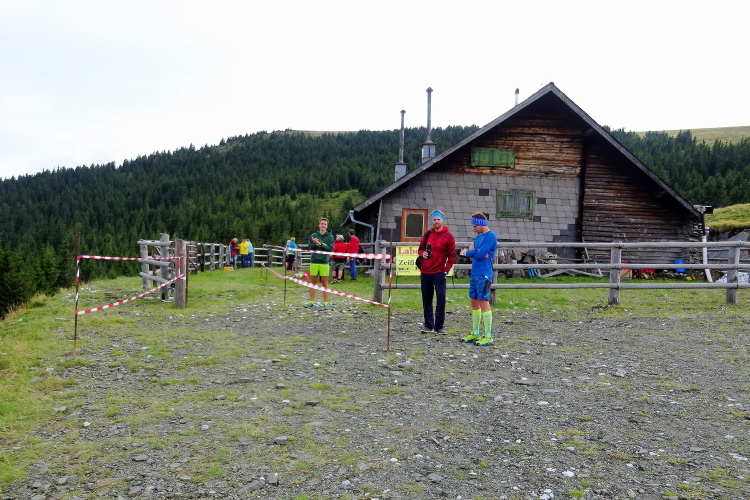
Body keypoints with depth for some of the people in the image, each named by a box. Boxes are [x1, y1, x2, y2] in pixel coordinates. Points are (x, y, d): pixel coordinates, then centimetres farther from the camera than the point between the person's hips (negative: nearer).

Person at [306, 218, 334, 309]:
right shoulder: (313, 235, 8)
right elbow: (309, 248, 5)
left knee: (325, 283, 1)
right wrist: (314, 244, -13)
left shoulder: (330, 236, 3)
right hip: (314, 261, 2)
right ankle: (311, 301, 15)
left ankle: (326, 302, 7)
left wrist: (320, 244, -16)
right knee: (313, 282, 8)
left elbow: (330, 248, -8)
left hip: (324, 263, -2)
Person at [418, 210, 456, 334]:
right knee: (427, 299, 8)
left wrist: (447, 269, -9)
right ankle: (428, 325, 17)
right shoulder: (427, 234, 10)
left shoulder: (448, 236, -1)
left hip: (439, 272, -4)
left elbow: (452, 255, 0)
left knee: (441, 298, -9)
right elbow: (420, 249, 19)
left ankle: (439, 326, 0)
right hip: (425, 272, 4)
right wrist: (422, 254, -4)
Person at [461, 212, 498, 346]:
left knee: (484, 302, -8)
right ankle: (475, 334, 21)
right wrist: (477, 253, -8)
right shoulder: (479, 236, 15)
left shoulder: (491, 236, -11)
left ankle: (488, 336, -3)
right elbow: (468, 253, 10)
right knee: (474, 302, 12)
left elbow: (480, 254, -19)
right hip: (475, 273, 9)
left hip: (484, 274, -9)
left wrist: (473, 251, 0)